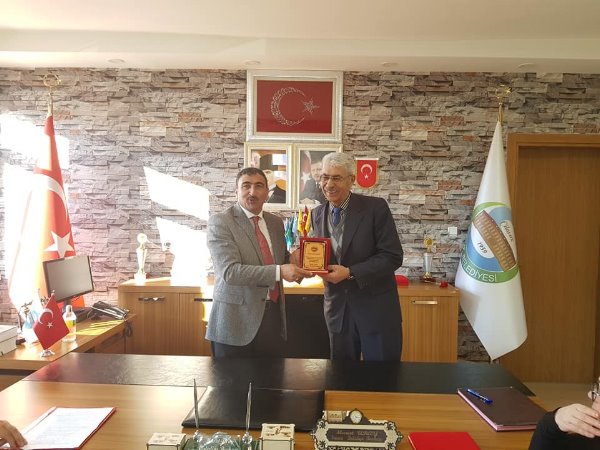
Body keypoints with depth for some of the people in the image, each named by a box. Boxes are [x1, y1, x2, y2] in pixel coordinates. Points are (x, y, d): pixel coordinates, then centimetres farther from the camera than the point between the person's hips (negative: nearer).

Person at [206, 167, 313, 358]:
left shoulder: (276, 222, 10)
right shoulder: (220, 222, -10)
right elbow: (229, 271, -20)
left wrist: (293, 263, -3)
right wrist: (280, 271, -27)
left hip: (273, 315, 5)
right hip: (237, 320, -5)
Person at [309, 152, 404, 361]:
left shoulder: (376, 207, -12)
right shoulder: (317, 214, 4)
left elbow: (393, 256, -14)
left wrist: (350, 272, -21)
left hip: (377, 309, -4)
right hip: (337, 308, 4)